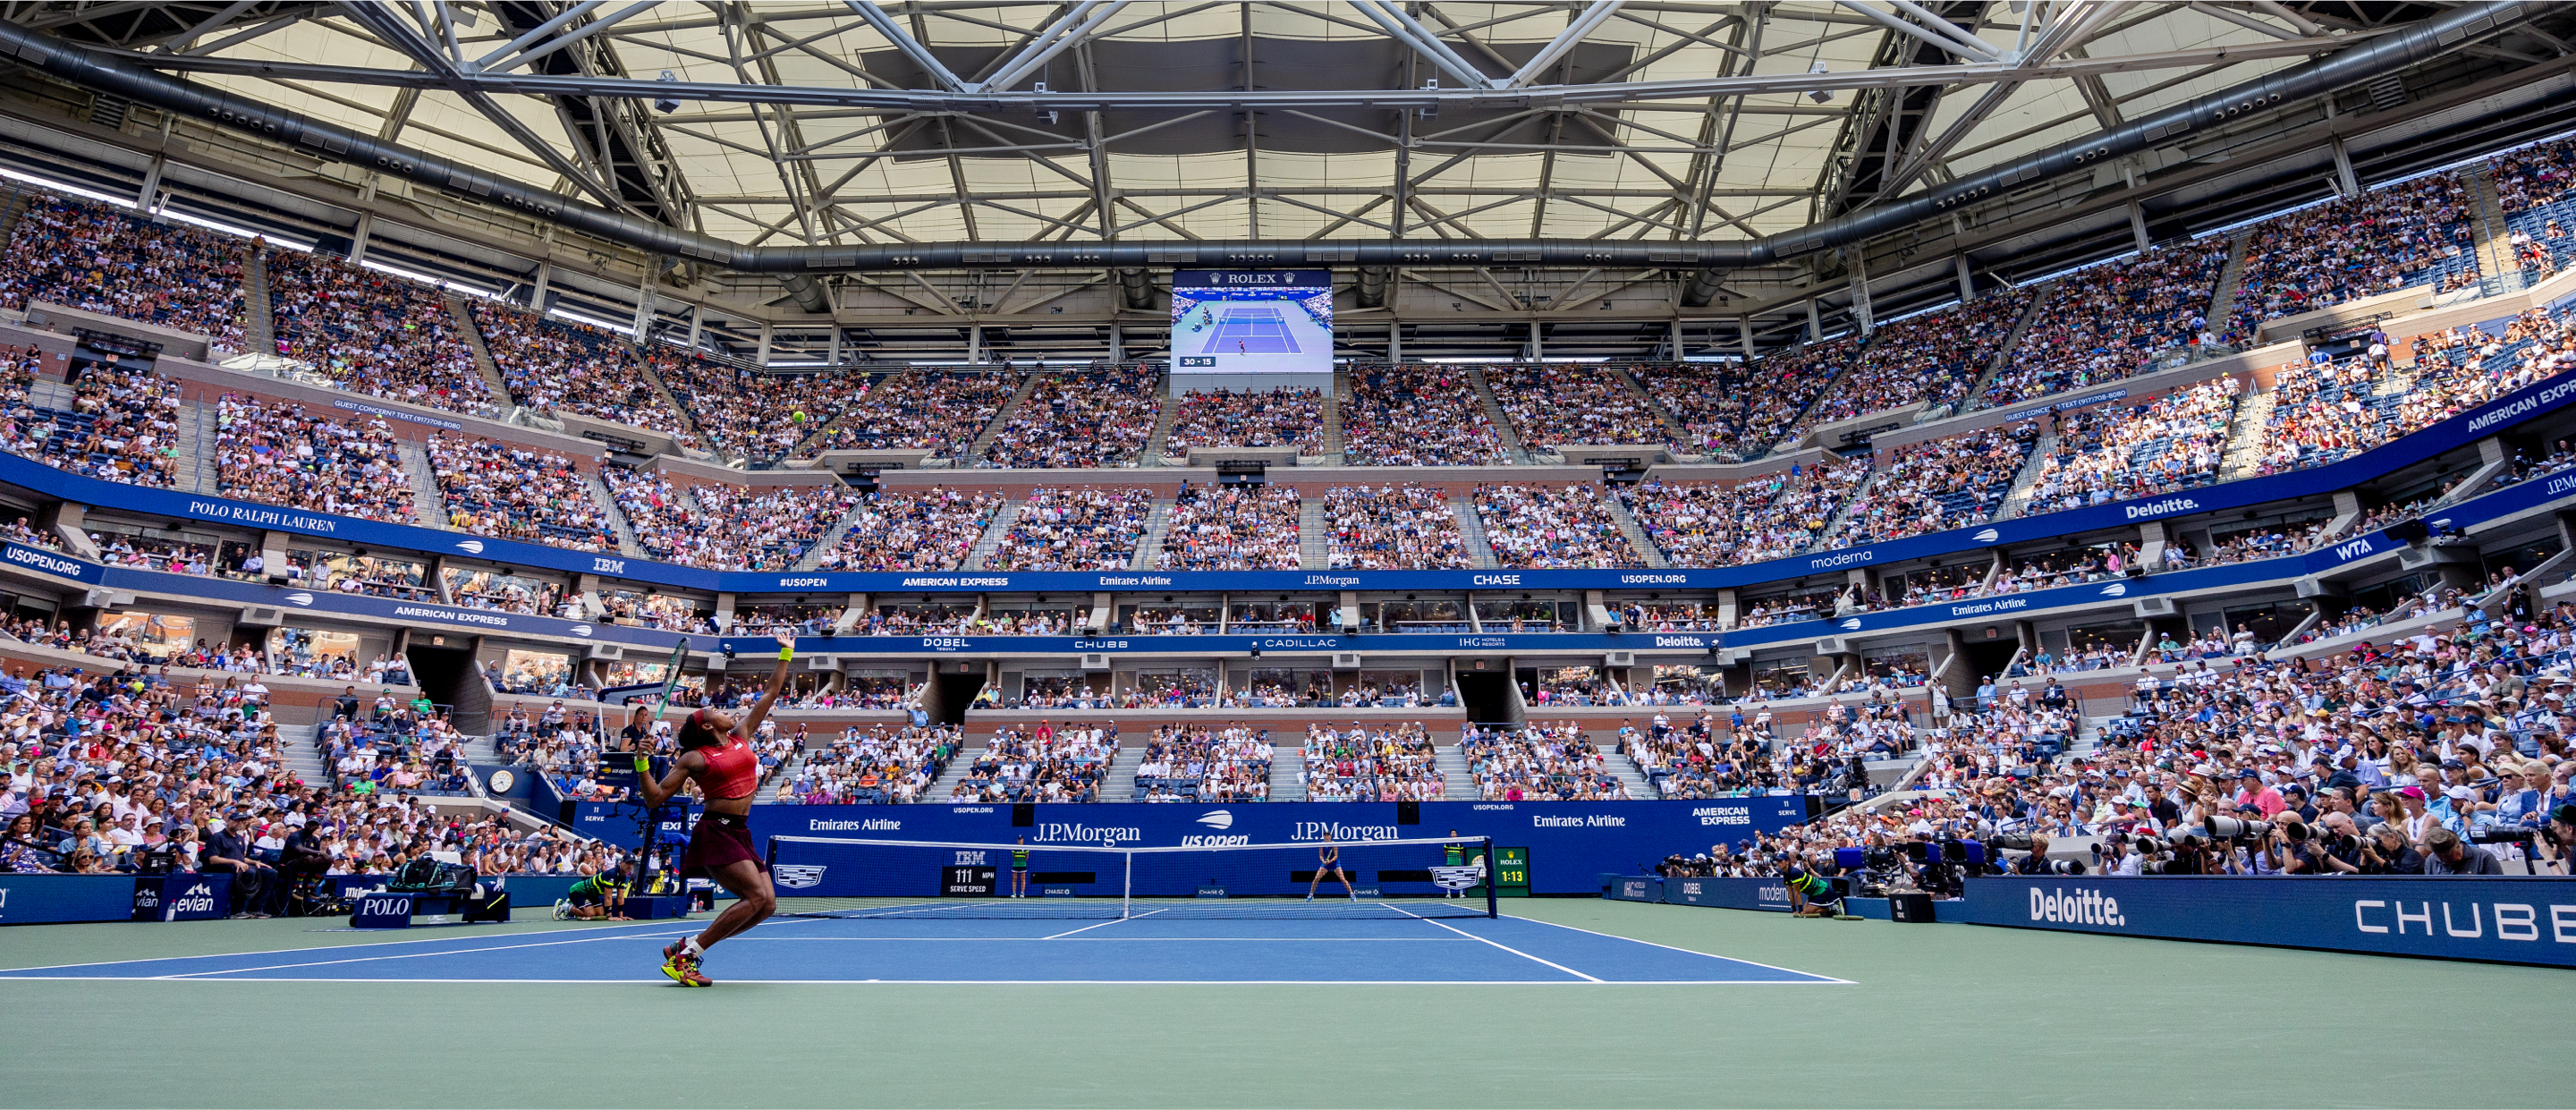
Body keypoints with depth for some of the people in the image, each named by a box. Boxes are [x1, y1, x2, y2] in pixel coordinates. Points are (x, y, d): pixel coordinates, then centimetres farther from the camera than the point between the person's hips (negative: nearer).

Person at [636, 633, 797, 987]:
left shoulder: (742, 735, 15)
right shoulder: (694, 759, 0)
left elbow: (771, 693, 19)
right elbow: (654, 798, 0)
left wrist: (786, 654, 19)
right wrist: (641, 762, -13)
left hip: (740, 833, 7)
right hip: (716, 832, -7)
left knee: (767, 904, -1)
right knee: (757, 896, -20)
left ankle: (686, 947, 9)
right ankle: (685, 955, -10)